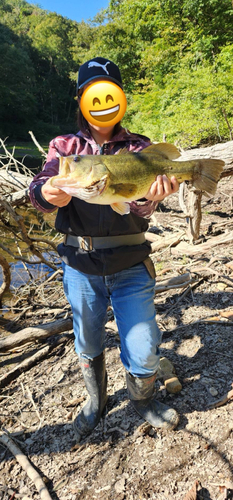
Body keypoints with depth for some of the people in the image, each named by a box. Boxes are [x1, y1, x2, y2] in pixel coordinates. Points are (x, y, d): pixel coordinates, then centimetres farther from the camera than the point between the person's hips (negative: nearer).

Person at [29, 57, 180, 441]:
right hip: (80, 265, 1)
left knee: (143, 349, 4)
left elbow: (140, 209, -9)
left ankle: (143, 399, 38)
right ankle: (96, 402, 47)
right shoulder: (64, 146, 9)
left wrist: (151, 196, -33)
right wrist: (47, 194, -32)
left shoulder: (139, 148, 6)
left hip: (130, 266, -1)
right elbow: (38, 189, -8)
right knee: (88, 345, 18)